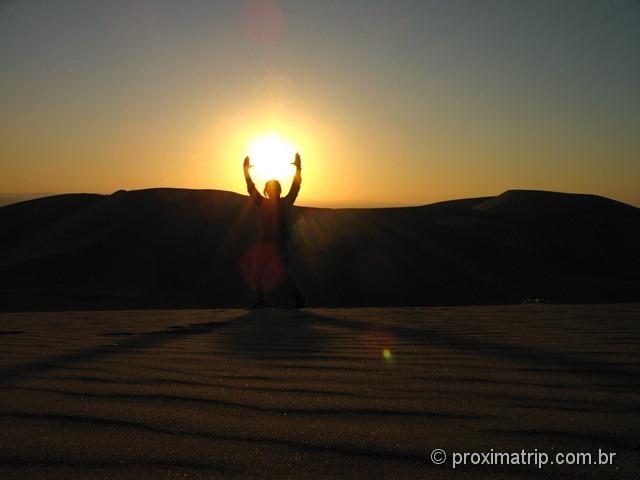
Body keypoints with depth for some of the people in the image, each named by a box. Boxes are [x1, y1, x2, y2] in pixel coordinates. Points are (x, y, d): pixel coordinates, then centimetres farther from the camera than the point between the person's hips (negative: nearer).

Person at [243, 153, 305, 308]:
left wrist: (298, 168, -6)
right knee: (256, 275, 5)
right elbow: (251, 189, 12)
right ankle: (260, 300, 18)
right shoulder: (263, 203, 11)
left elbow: (295, 187, -1)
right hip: (264, 244, 4)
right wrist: (246, 171, 9)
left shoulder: (285, 202, 4)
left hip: (281, 245, -4)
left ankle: (298, 299, 0)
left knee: (285, 274, -11)